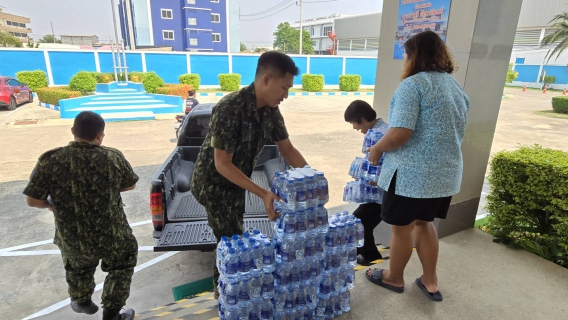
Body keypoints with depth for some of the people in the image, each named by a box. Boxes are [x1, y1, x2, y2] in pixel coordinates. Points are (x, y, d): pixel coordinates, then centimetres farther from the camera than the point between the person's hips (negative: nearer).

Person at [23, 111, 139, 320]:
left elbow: (33, 200, -10)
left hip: (72, 240, 2)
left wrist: (51, 204, 11)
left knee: (78, 267, 34)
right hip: (112, 236, -1)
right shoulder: (113, 157, -15)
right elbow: (130, 185, 0)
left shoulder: (50, 160, -15)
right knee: (122, 266, 29)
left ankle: (81, 301, 59)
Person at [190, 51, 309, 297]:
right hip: (213, 183, -7)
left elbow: (287, 149, 0)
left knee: (234, 239, 19)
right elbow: (222, 164, -29)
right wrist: (263, 194, -33)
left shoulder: (271, 110, -8)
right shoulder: (230, 109, -31)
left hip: (236, 183, 7)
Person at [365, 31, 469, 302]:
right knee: (424, 223, 23)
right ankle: (430, 282, 34)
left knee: (402, 228, 11)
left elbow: (400, 133, -25)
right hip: (447, 173, 8)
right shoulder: (457, 87, 12)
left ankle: (394, 278, 33)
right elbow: (453, 134, 19)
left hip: (411, 173, -8)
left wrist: (377, 149, -7)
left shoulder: (413, 84, -15)